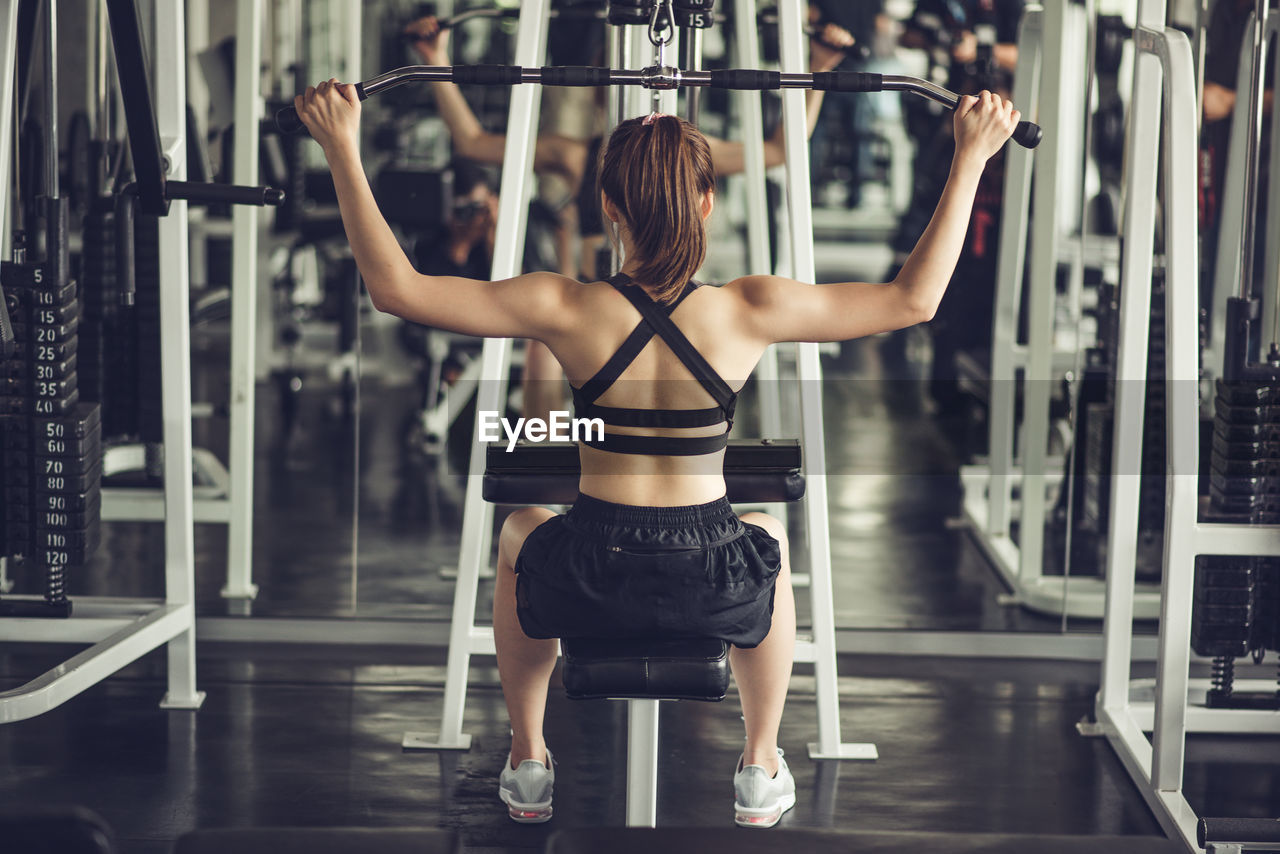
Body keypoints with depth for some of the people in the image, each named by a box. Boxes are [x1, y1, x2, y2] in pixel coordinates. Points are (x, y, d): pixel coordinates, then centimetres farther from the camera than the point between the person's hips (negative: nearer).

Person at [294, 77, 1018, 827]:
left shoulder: (566, 311, -13)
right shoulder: (751, 313, -12)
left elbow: (396, 287, -10)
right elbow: (916, 298, -4)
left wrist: (342, 149, -6)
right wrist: (971, 157, 0)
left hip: (589, 585, 0)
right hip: (714, 591, 0)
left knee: (521, 533, 37)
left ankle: (529, 767, 42)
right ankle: (761, 774, 42)